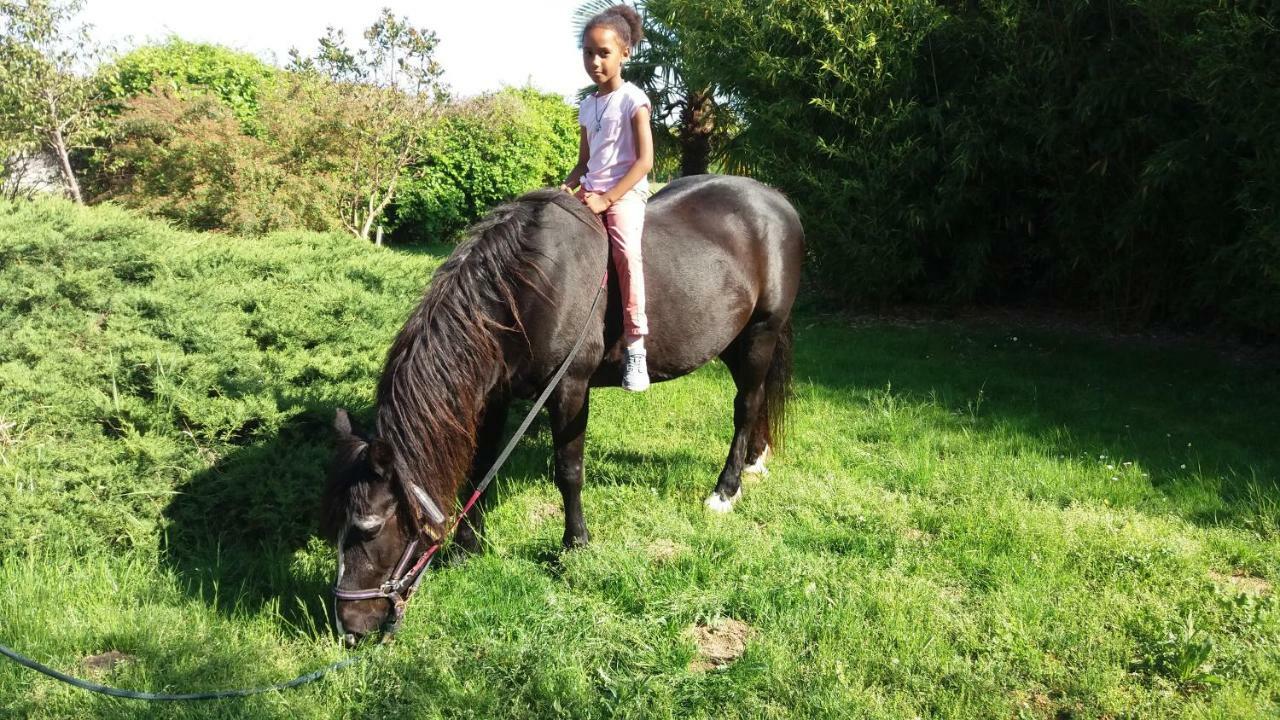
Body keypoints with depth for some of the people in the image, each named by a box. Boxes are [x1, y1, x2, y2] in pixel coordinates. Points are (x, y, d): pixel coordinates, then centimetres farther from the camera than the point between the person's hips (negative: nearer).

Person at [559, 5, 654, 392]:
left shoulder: (633, 99, -5)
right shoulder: (586, 106, 14)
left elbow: (644, 161, -12)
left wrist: (607, 199, -19)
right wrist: (568, 185, -1)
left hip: (625, 191, -7)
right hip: (590, 190, 7)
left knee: (626, 250, -30)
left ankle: (635, 347, -29)